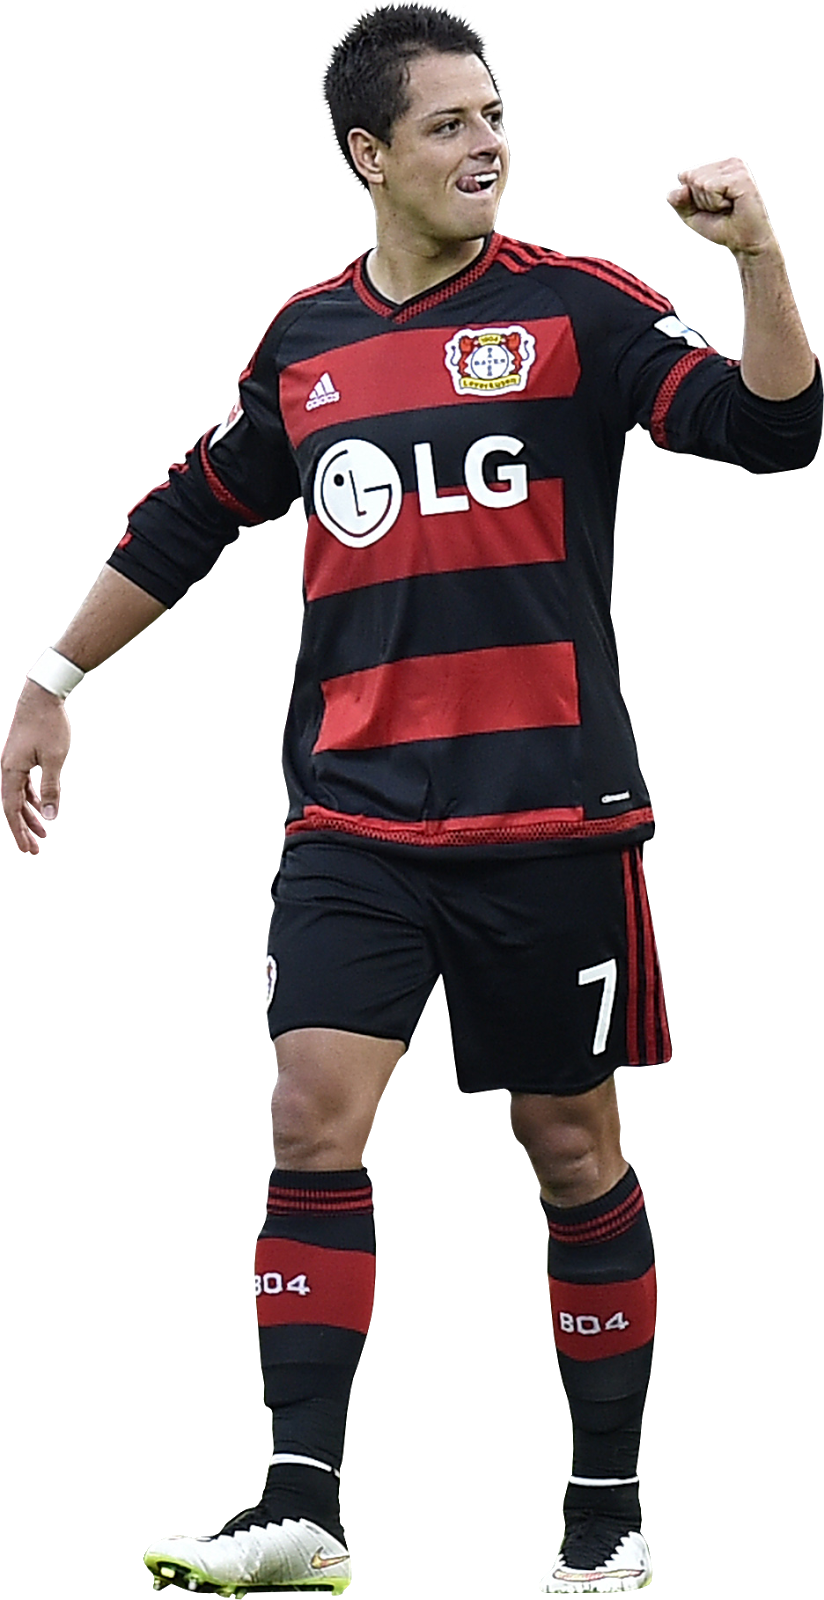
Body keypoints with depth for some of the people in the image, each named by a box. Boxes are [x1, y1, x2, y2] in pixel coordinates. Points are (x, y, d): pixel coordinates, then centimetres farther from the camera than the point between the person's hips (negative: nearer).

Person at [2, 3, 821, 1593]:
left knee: (572, 1148, 4)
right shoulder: (305, 340, 10)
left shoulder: (576, 306, -1)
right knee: (314, 1115, -10)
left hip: (550, 818, -2)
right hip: (354, 818, 3)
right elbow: (191, 518, 22)